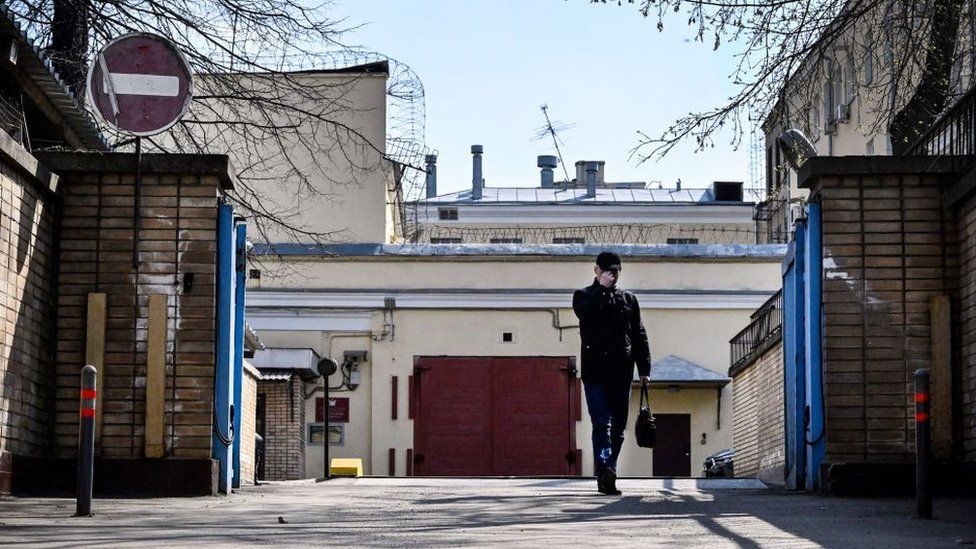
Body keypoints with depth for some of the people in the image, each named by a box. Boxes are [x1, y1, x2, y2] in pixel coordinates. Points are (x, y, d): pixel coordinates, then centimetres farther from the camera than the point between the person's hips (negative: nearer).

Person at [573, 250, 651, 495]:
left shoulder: (629, 300, 18)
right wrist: (602, 288, -12)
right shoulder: (584, 296, 8)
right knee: (602, 422, -16)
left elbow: (639, 335, 15)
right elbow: (586, 313, -16)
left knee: (618, 428, 6)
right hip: (595, 371, -4)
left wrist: (644, 368, 7)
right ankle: (605, 470, -31)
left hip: (621, 373, 4)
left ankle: (606, 477, 14)